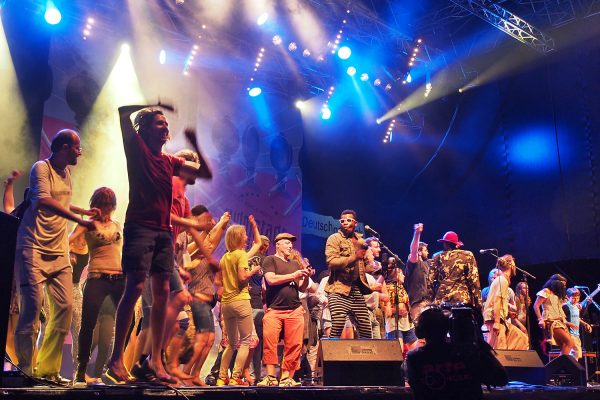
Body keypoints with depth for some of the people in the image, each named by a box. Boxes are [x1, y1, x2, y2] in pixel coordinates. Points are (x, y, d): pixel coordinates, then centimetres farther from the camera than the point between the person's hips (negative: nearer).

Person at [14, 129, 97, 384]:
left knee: (64, 306, -2)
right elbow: (44, 201, -24)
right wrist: (80, 220, -29)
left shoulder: (66, 173, 17)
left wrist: (85, 211, 33)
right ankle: (25, 370, 5)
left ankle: (48, 369, 6)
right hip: (34, 249, -7)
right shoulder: (41, 168, -7)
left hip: (59, 252, 7)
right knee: (32, 305, -9)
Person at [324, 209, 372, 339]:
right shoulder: (334, 239, -1)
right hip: (339, 290, -6)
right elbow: (331, 262, -16)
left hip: (357, 290, 6)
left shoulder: (360, 239, 17)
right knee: (337, 328, -15)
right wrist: (354, 258, -25)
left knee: (366, 330, 7)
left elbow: (367, 262, 29)